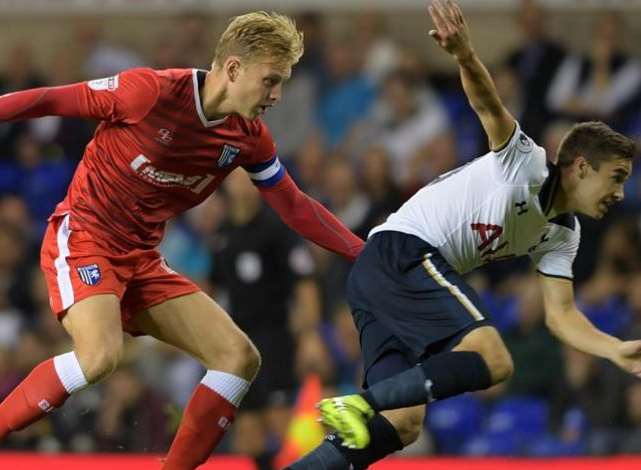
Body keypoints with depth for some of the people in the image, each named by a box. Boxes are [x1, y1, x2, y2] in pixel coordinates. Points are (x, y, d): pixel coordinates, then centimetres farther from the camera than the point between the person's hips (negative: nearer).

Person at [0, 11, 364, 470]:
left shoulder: (250, 138, 0)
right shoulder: (150, 91, -19)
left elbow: (296, 208, 11)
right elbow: (49, 101, -11)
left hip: (142, 258, 7)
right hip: (82, 235, -7)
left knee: (239, 357, -2)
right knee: (101, 354, -33)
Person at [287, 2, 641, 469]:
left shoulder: (561, 234, 20)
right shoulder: (527, 162, -4)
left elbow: (561, 315, 16)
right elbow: (488, 105, -21)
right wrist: (465, 56, -43)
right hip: (401, 252, -10)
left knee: (402, 424, -3)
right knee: (492, 359, -26)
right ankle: (358, 405, -28)